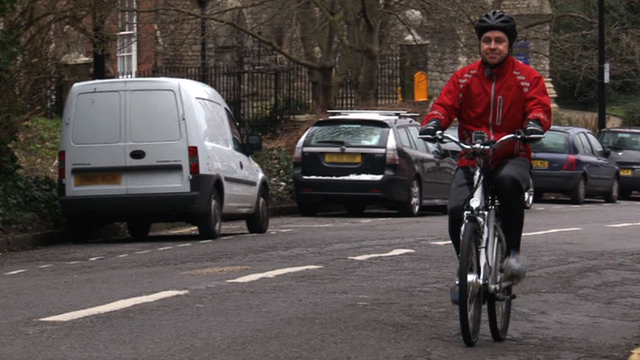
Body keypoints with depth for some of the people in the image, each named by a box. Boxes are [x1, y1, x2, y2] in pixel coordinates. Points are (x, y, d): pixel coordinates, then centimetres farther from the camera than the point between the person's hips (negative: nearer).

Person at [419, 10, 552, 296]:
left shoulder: (527, 77, 5)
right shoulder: (464, 78, 9)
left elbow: (539, 106, -5)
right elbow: (445, 104, 2)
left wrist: (535, 123, -29)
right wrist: (433, 123, -21)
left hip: (512, 158, -2)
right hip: (471, 160, 2)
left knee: (509, 182, -39)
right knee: (457, 211, -23)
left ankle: (513, 252, -22)